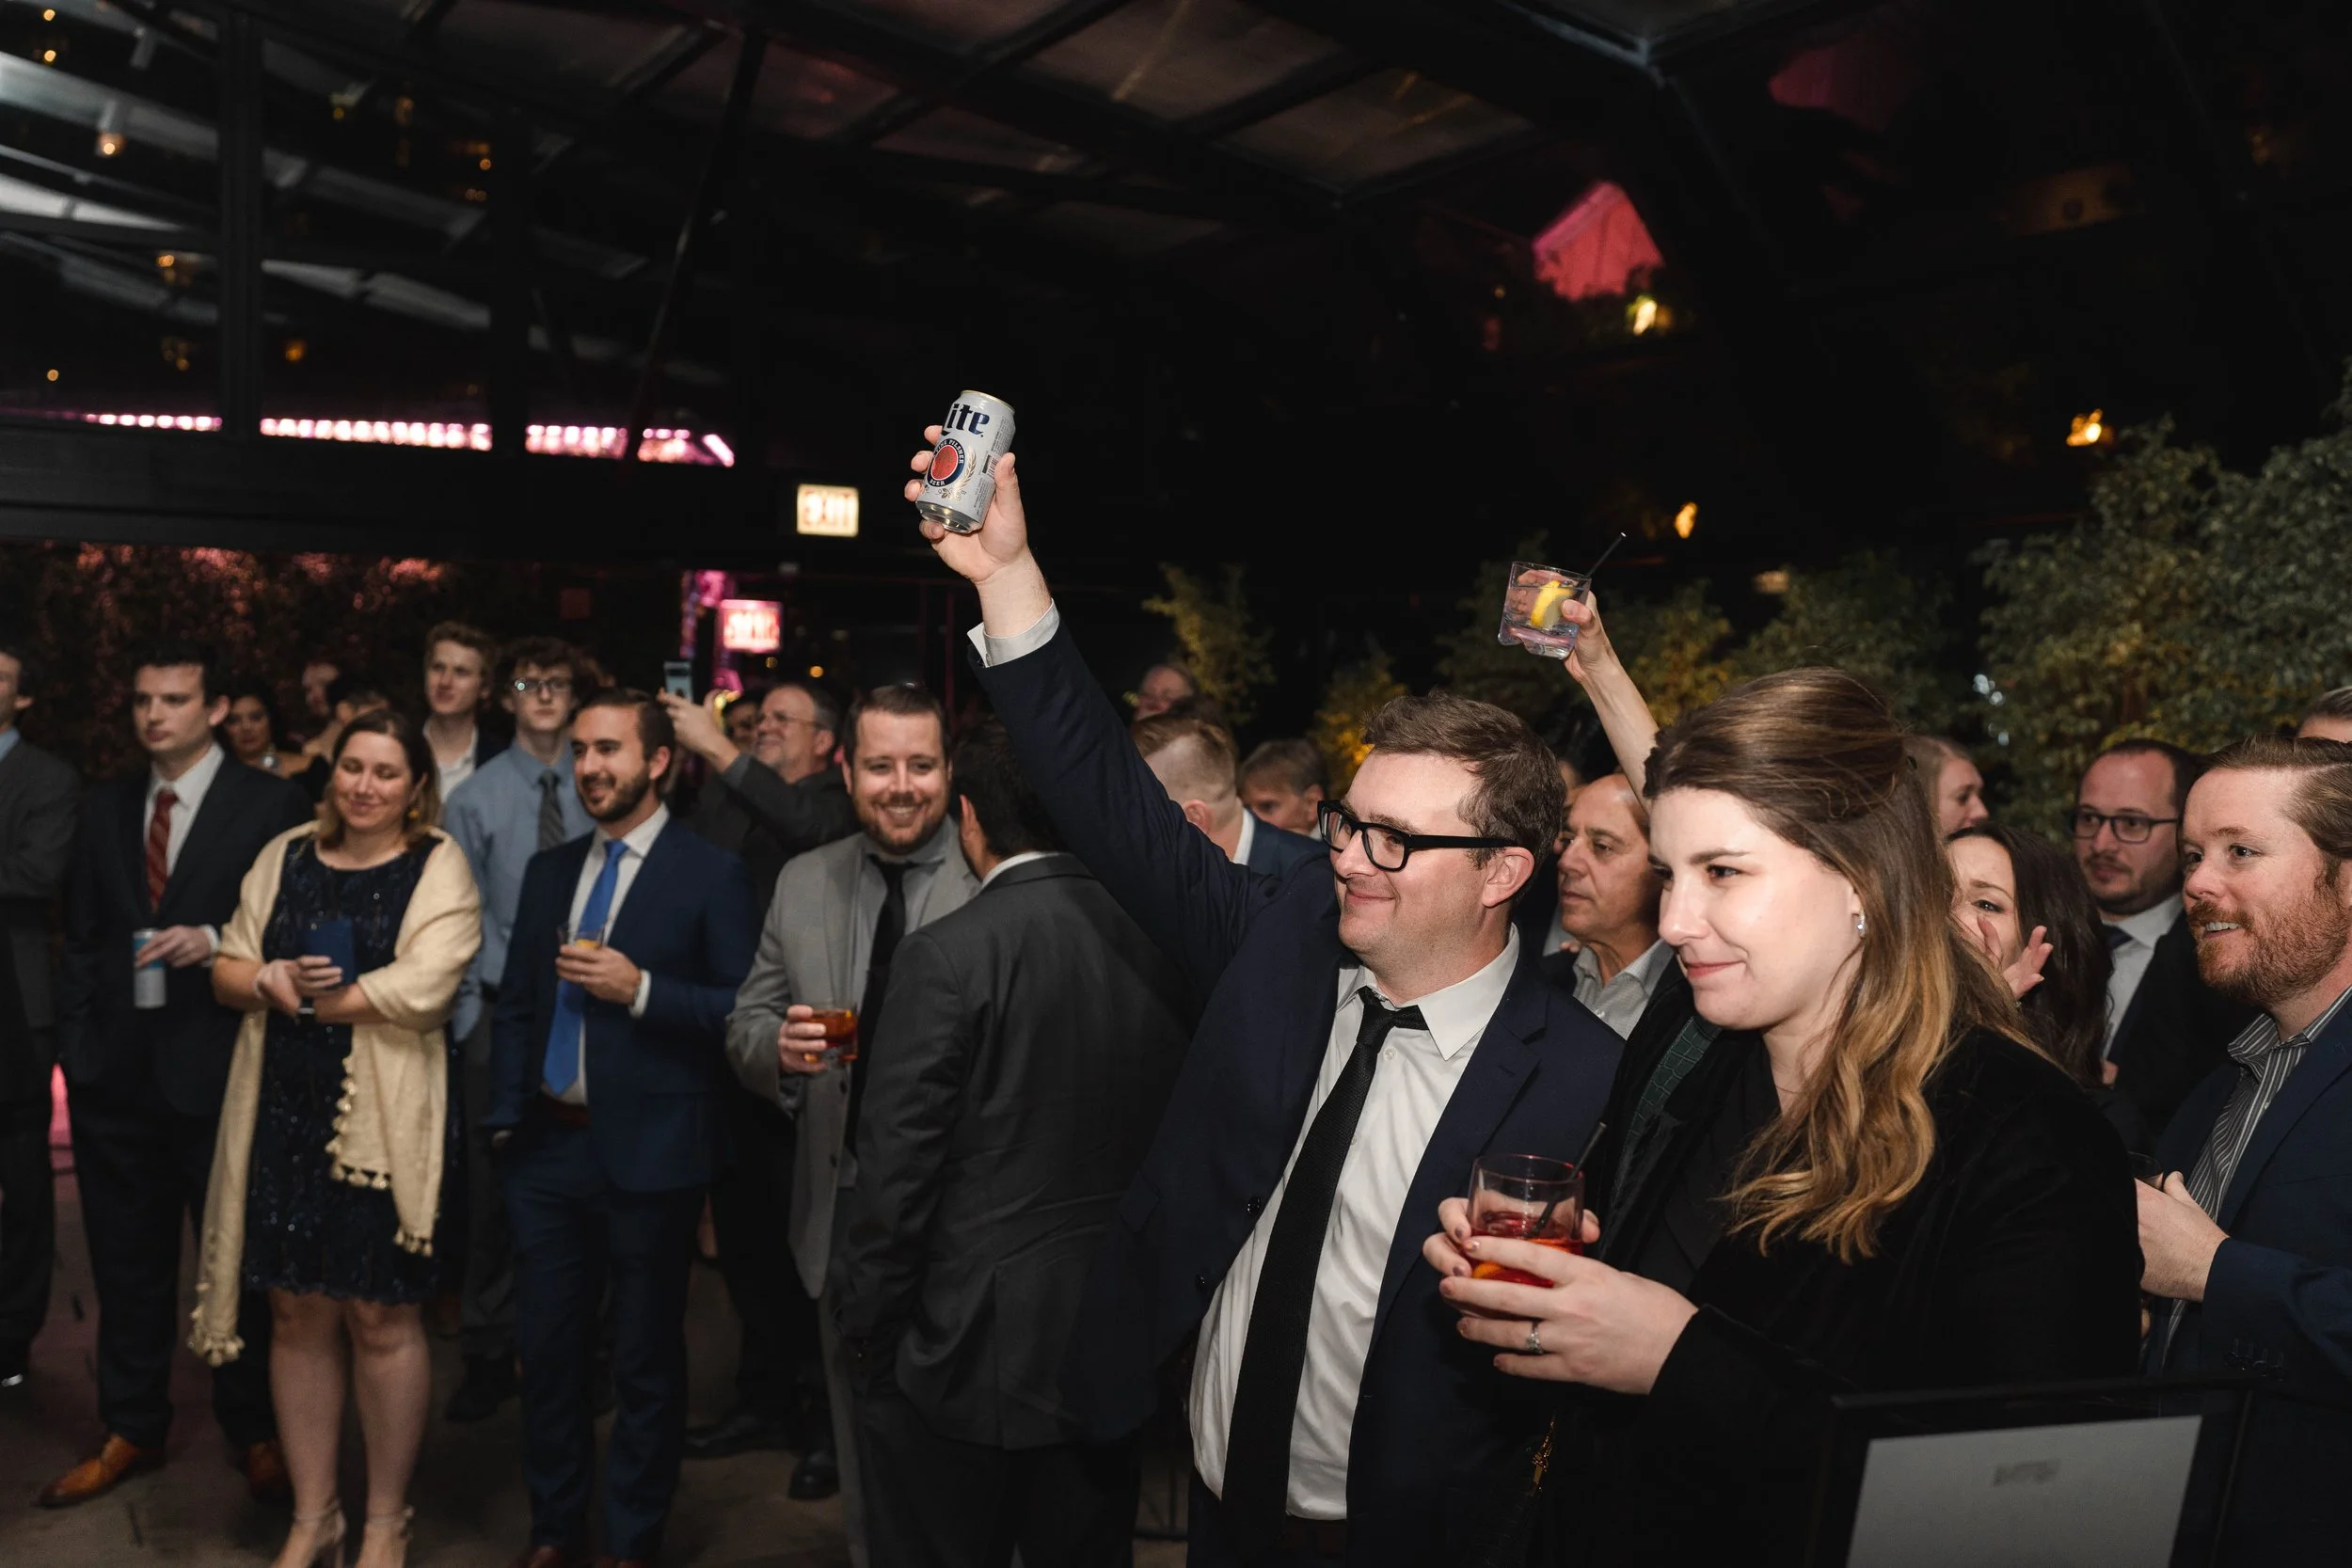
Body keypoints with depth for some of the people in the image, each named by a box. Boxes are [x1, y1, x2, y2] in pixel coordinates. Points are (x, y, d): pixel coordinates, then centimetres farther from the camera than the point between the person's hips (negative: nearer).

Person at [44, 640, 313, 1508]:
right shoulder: (104, 808, 10)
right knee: (127, 1265, 14)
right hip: (118, 1073, 4)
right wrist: (77, 1045, 5)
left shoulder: (272, 804, -5)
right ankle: (131, 1430, 28)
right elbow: (80, 938, 13)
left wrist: (217, 941, -21)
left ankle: (254, 1432, 21)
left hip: (219, 1070, -4)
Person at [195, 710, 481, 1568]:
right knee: (297, 1313, 11)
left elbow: (423, 989, -17)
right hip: (283, 1117, 5)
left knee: (381, 1319, 4)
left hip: (384, 1124, -4)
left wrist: (298, 993, -9)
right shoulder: (285, 856, 11)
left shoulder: (438, 867, -4)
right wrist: (269, 980, -14)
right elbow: (229, 967, 9)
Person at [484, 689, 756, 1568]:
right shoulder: (548, 871, 11)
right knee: (546, 1348, 14)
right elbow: (515, 1004, 14)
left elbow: (743, 1011, -12)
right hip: (548, 1144, 5)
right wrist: (504, 1120, 7)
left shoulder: (711, 877, -7)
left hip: (649, 1156, -5)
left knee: (647, 1361, 8)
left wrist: (639, 990, -20)